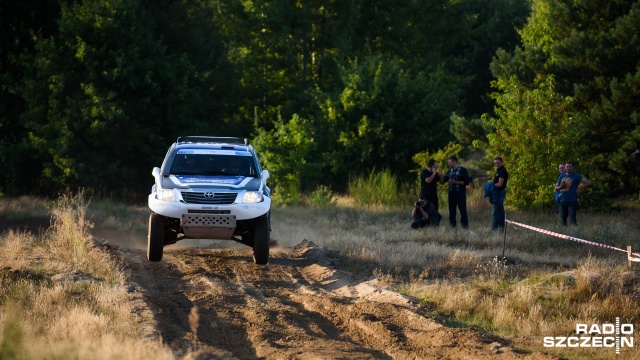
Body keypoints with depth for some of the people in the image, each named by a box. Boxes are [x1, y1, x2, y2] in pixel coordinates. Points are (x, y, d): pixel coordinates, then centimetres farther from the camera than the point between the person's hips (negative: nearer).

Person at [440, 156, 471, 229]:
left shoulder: (462, 170, -4)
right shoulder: (450, 171, 12)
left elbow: (467, 182, -10)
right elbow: (442, 181, 17)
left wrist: (455, 182, -16)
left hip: (460, 193, -5)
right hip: (451, 194, 5)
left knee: (463, 211, -6)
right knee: (451, 212, 6)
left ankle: (465, 227, -5)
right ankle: (452, 227, 11)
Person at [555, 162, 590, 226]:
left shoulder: (576, 176, -1)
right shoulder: (561, 176, 13)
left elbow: (587, 183, -7)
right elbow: (556, 187, 19)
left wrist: (578, 189, -8)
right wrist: (561, 186, -3)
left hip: (572, 201, -5)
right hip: (563, 201, 5)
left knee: (572, 220, -12)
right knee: (563, 219, 7)